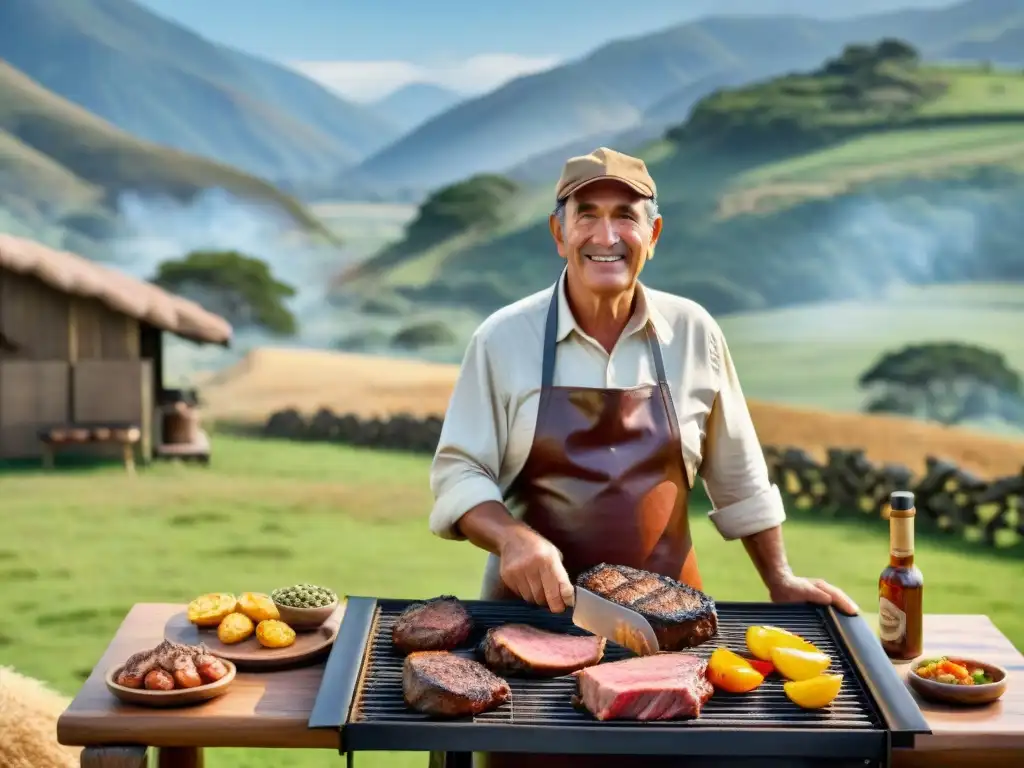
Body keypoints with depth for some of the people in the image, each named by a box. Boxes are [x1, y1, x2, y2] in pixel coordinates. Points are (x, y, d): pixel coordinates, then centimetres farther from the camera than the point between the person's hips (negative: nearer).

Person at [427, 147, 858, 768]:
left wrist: (780, 580, 9)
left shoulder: (694, 333, 0)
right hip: (534, 604, -1)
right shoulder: (503, 339, -5)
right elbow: (458, 473, -5)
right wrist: (511, 537, -23)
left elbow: (738, 475, 9)